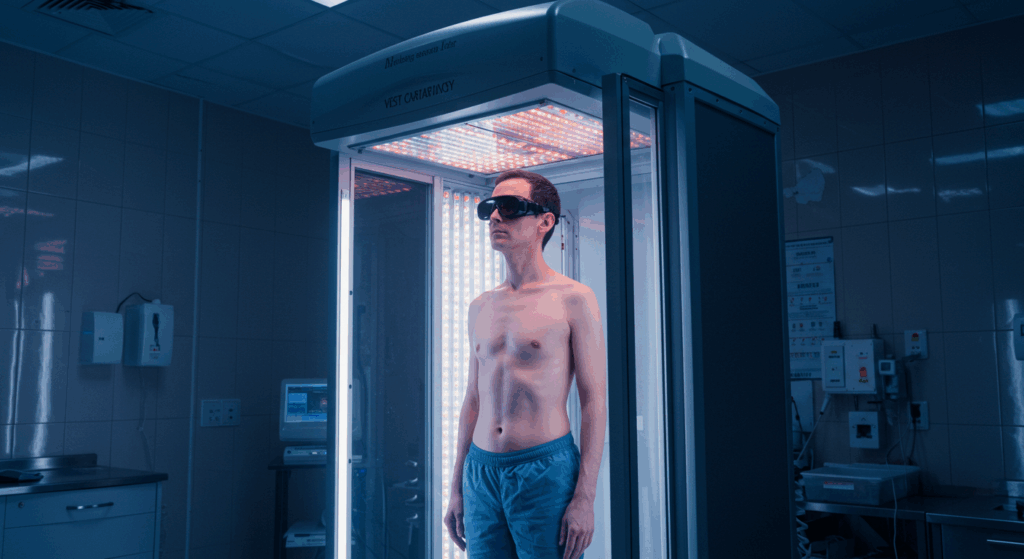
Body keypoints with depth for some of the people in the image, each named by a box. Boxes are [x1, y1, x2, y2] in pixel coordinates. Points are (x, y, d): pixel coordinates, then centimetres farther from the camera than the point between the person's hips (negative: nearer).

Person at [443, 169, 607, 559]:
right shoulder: (480, 307, 12)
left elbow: (594, 400, -7)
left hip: (546, 470, -5)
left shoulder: (573, 299, -4)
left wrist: (585, 497, -13)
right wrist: (456, 489, 14)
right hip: (481, 471, 5)